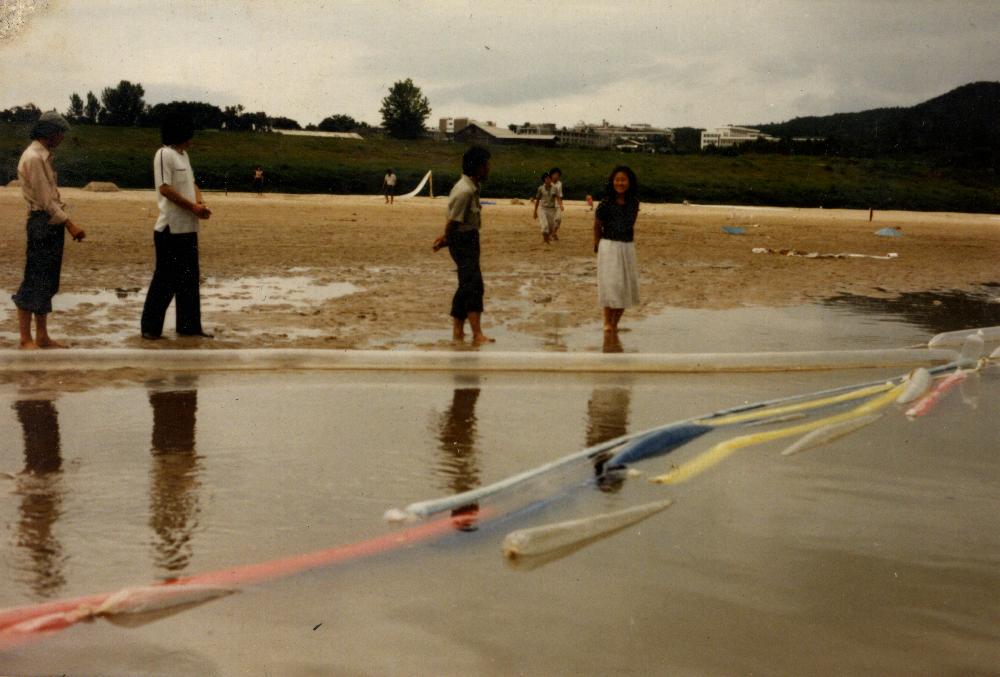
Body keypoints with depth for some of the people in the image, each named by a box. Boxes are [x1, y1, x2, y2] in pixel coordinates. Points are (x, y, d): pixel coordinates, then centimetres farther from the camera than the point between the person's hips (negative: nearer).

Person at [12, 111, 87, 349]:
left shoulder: (44, 156, 15)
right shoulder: (33, 158, -14)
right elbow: (45, 201, -17)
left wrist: (65, 224, 15)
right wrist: (70, 225, -17)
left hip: (52, 225, 10)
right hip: (41, 224, -10)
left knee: (47, 284, 12)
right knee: (34, 283, -4)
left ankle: (42, 337, 18)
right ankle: (26, 340, 1)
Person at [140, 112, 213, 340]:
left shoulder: (184, 155, 16)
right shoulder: (164, 154, -12)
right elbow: (165, 189, -19)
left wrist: (200, 204, -2)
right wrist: (193, 207, -15)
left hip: (188, 228, 9)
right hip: (170, 229, -9)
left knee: (190, 279, 12)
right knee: (165, 280, -4)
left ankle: (189, 325, 20)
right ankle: (151, 327, 5)